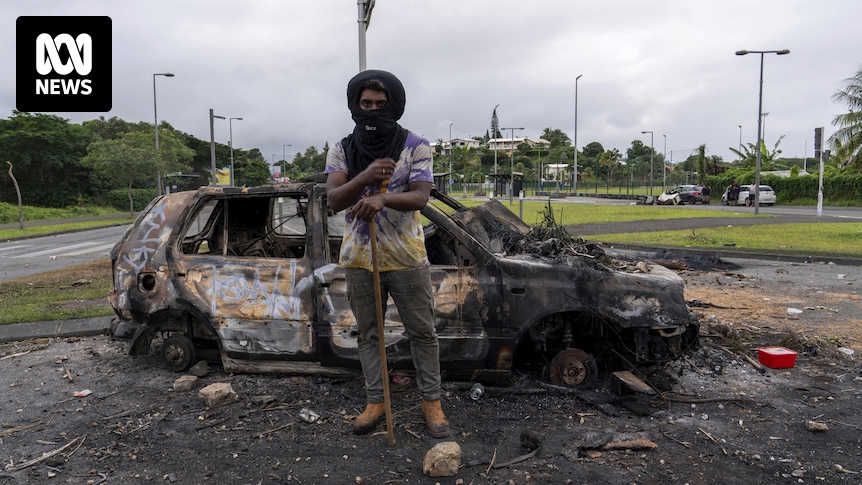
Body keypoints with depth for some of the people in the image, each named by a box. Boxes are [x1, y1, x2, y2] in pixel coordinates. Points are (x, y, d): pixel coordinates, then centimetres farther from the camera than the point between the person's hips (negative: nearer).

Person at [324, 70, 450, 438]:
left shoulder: (416, 146, -3)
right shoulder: (341, 150, 3)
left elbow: (420, 197, -13)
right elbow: (334, 200, -8)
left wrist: (383, 198, -33)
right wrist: (363, 178, -27)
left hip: (407, 258, -2)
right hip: (358, 258, 3)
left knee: (422, 332, 5)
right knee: (368, 334, 12)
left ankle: (431, 401, 20)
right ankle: (375, 402, 26)